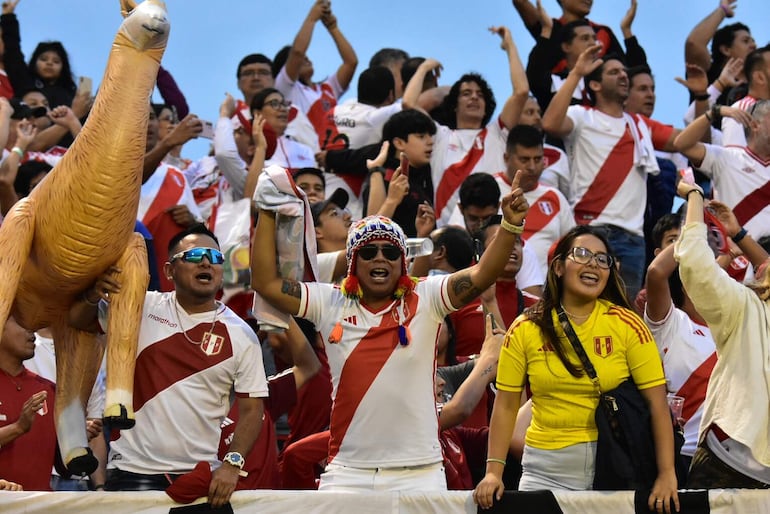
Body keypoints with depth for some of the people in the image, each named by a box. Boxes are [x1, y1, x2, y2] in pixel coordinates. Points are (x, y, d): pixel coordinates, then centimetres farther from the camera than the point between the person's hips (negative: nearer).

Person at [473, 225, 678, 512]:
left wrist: (667, 475, -14)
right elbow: (505, 406, 3)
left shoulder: (627, 325, -3)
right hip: (546, 473, 1)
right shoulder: (524, 330, 2)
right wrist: (494, 472, -7)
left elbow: (657, 404, -6)